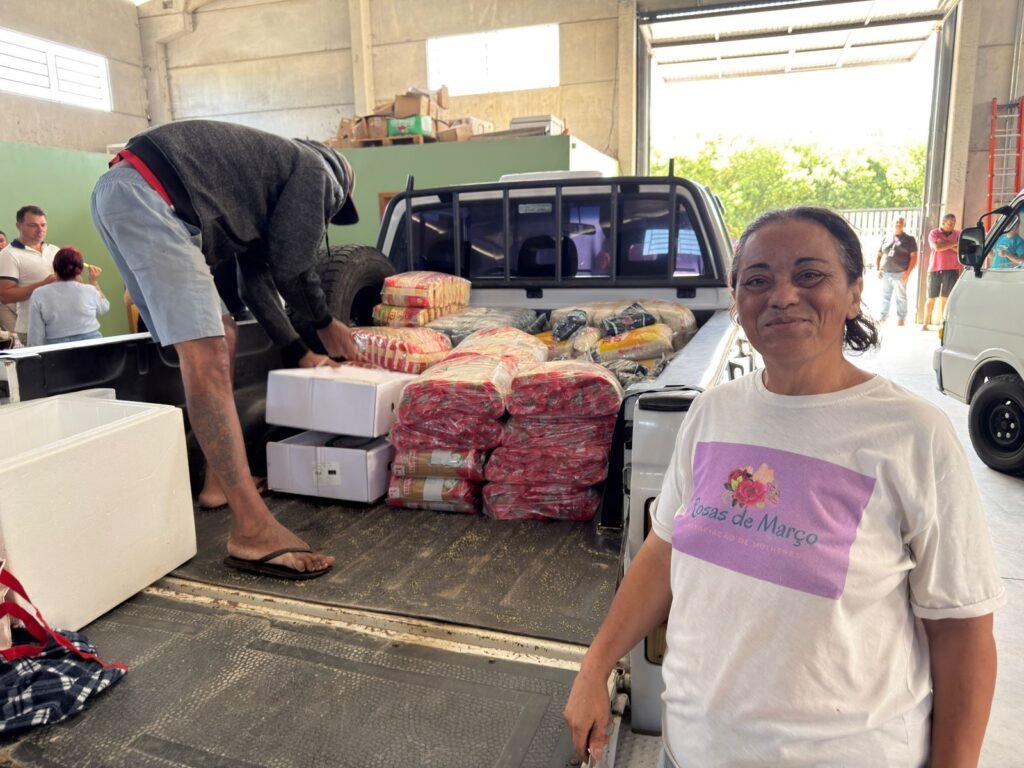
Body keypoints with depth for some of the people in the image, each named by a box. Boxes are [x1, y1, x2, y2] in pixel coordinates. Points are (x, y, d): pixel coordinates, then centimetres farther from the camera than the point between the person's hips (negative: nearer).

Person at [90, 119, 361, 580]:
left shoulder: (271, 178, 32)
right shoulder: (313, 169, 8)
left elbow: (258, 279, 30)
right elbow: (292, 269, 2)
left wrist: (300, 353, 31)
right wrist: (326, 325, 19)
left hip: (128, 197, 10)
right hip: (145, 194, -10)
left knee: (219, 337, 15)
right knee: (205, 356, -19)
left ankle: (220, 479, 20)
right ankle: (252, 530, -21)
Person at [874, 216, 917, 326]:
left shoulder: (909, 239, 6)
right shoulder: (886, 240, 15)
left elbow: (914, 257, -2)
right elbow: (878, 255, 17)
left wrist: (908, 272, -13)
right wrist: (878, 269, 4)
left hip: (900, 274, -3)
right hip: (885, 274, 3)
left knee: (900, 297, -2)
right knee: (884, 297, 5)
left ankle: (901, 319, 0)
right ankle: (882, 318, 9)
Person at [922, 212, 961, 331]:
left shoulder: (958, 234, 10)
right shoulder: (934, 233, 5)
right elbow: (937, 247, -12)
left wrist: (945, 245, -11)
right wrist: (954, 244, -8)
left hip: (952, 269, 0)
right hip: (935, 269, 0)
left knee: (945, 298, -5)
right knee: (931, 298, 5)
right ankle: (925, 323, 11)